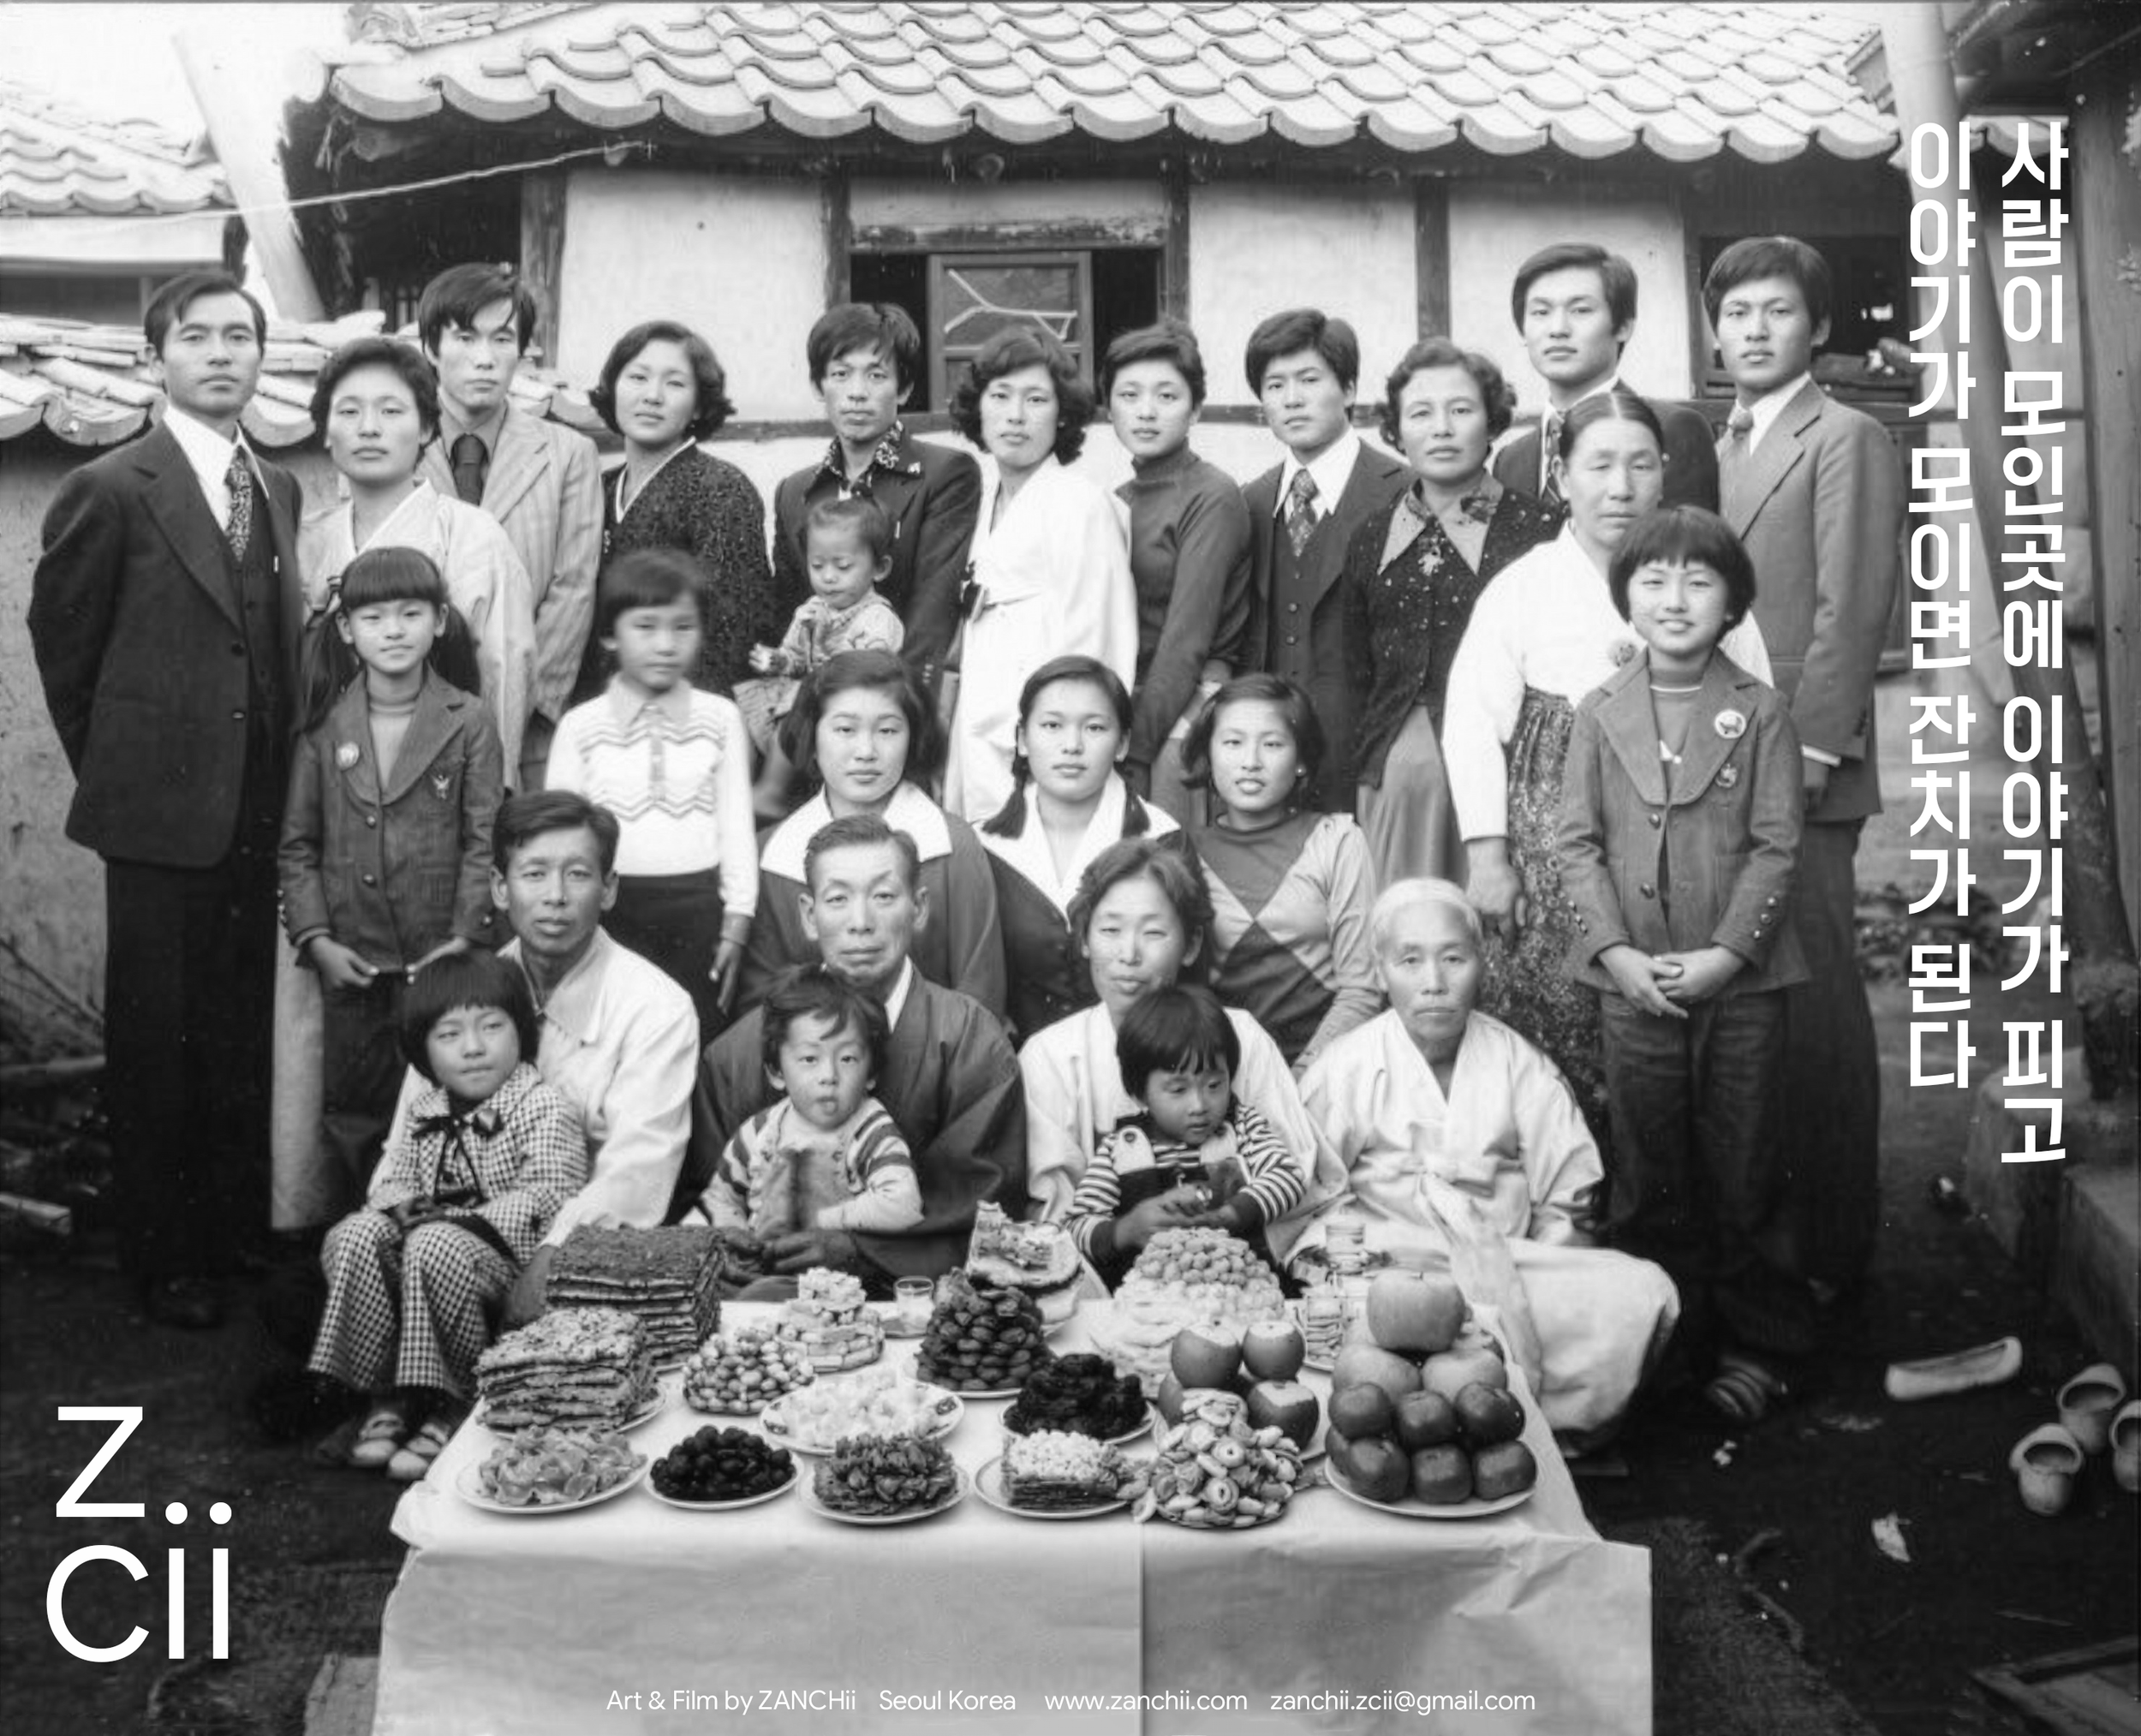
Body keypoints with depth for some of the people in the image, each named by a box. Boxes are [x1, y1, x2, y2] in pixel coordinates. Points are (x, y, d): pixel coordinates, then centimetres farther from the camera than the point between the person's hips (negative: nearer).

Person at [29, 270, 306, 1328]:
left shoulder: (279, 489, 9)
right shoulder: (111, 492, -7)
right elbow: (61, 645, 1)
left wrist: (280, 782, 7)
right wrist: (114, 771, 7)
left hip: (260, 812, 5)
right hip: (162, 810, -4)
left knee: (241, 1032, 13)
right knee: (158, 1040, 6)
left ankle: (235, 1225, 28)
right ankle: (163, 1256, 19)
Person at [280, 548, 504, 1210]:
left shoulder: (469, 725, -3)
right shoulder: (325, 729, 4)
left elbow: (484, 840, -5)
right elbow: (298, 844, 6)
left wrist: (466, 938, -13)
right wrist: (315, 938, -4)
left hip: (440, 958, -2)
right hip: (350, 960, 3)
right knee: (350, 1112, 10)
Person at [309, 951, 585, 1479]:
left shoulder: (544, 1109, -9)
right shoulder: (426, 1109, 12)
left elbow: (543, 1198, -19)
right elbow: (393, 1173, 17)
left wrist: (464, 1222, -25)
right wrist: (398, 1205, -8)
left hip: (511, 1254, -7)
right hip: (430, 1229, 7)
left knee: (434, 1247, -34)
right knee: (355, 1235, -17)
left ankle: (455, 1404, -19)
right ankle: (389, 1395, -9)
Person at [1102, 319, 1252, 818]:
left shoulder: (1212, 497, -7)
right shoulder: (1117, 501, 13)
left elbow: (1187, 643, -13)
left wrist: (1136, 751, -14)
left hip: (1185, 712, -6)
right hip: (1121, 706, 6)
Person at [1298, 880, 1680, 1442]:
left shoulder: (1521, 1067, 8)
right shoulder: (1344, 1070, 3)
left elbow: (1564, 1205, 12)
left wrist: (1533, 1286, -2)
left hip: (1510, 1267, 3)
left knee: (1643, 1295, -20)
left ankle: (1549, 1436, -1)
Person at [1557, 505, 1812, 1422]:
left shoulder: (1759, 713, -2)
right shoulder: (1600, 715, 2)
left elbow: (1775, 847, -4)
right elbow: (1578, 842, 1)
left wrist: (1727, 952, -13)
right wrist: (1616, 950, -10)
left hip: (1740, 978, -1)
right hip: (1635, 979, 1)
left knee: (1742, 1172, 8)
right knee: (1649, 1173, 10)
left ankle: (1753, 1344, 23)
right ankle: (1663, 1342, 24)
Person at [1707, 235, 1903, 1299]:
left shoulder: (1846, 440, -1)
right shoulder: (1721, 450, 20)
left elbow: (1853, 610, -10)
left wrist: (1807, 752, -16)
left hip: (1799, 772, -6)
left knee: (1816, 1012, -2)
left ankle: (1831, 1253, 7)